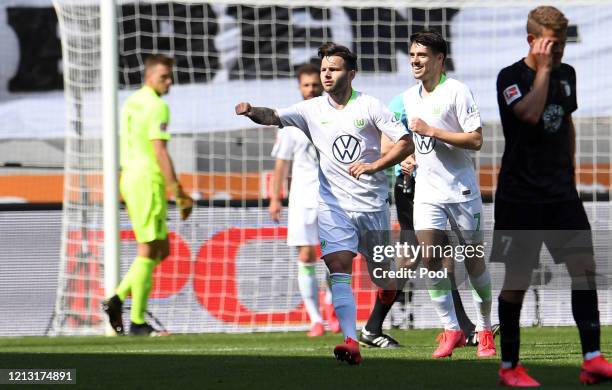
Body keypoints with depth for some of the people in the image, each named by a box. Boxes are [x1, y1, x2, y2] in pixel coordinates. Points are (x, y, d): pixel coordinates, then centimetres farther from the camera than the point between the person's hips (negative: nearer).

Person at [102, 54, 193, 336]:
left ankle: (117, 299, 4)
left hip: (130, 179, 9)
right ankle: (138, 322, -2)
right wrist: (178, 193, -17)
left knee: (161, 250, 14)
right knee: (149, 251, -4)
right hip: (148, 182, -9)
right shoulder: (157, 106, -12)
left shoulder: (131, 102, 17)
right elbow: (160, 152, -18)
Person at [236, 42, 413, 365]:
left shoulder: (369, 107, -4)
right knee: (339, 270, -17)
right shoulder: (312, 110, 3)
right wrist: (251, 111, -30)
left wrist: (374, 165, -16)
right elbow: (275, 117, -9)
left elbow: (406, 144, -4)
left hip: (372, 204, -1)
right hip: (334, 206, 1)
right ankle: (350, 341, -27)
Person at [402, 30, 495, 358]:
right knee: (429, 259, -10)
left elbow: (475, 140, -17)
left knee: (473, 262, 3)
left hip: (461, 190, -5)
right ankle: (451, 330, -4)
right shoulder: (410, 97, 11)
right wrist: (410, 157, 13)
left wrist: (431, 131, -19)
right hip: (427, 192, 5)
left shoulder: (456, 91, -10)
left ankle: (484, 330, 18)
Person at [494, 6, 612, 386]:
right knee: (518, 279, 0)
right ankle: (509, 367, 10)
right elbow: (530, 113, -27)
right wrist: (543, 68, -19)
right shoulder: (511, 77, -9)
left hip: (561, 194, 5)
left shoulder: (567, 74, 10)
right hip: (520, 195, -5)